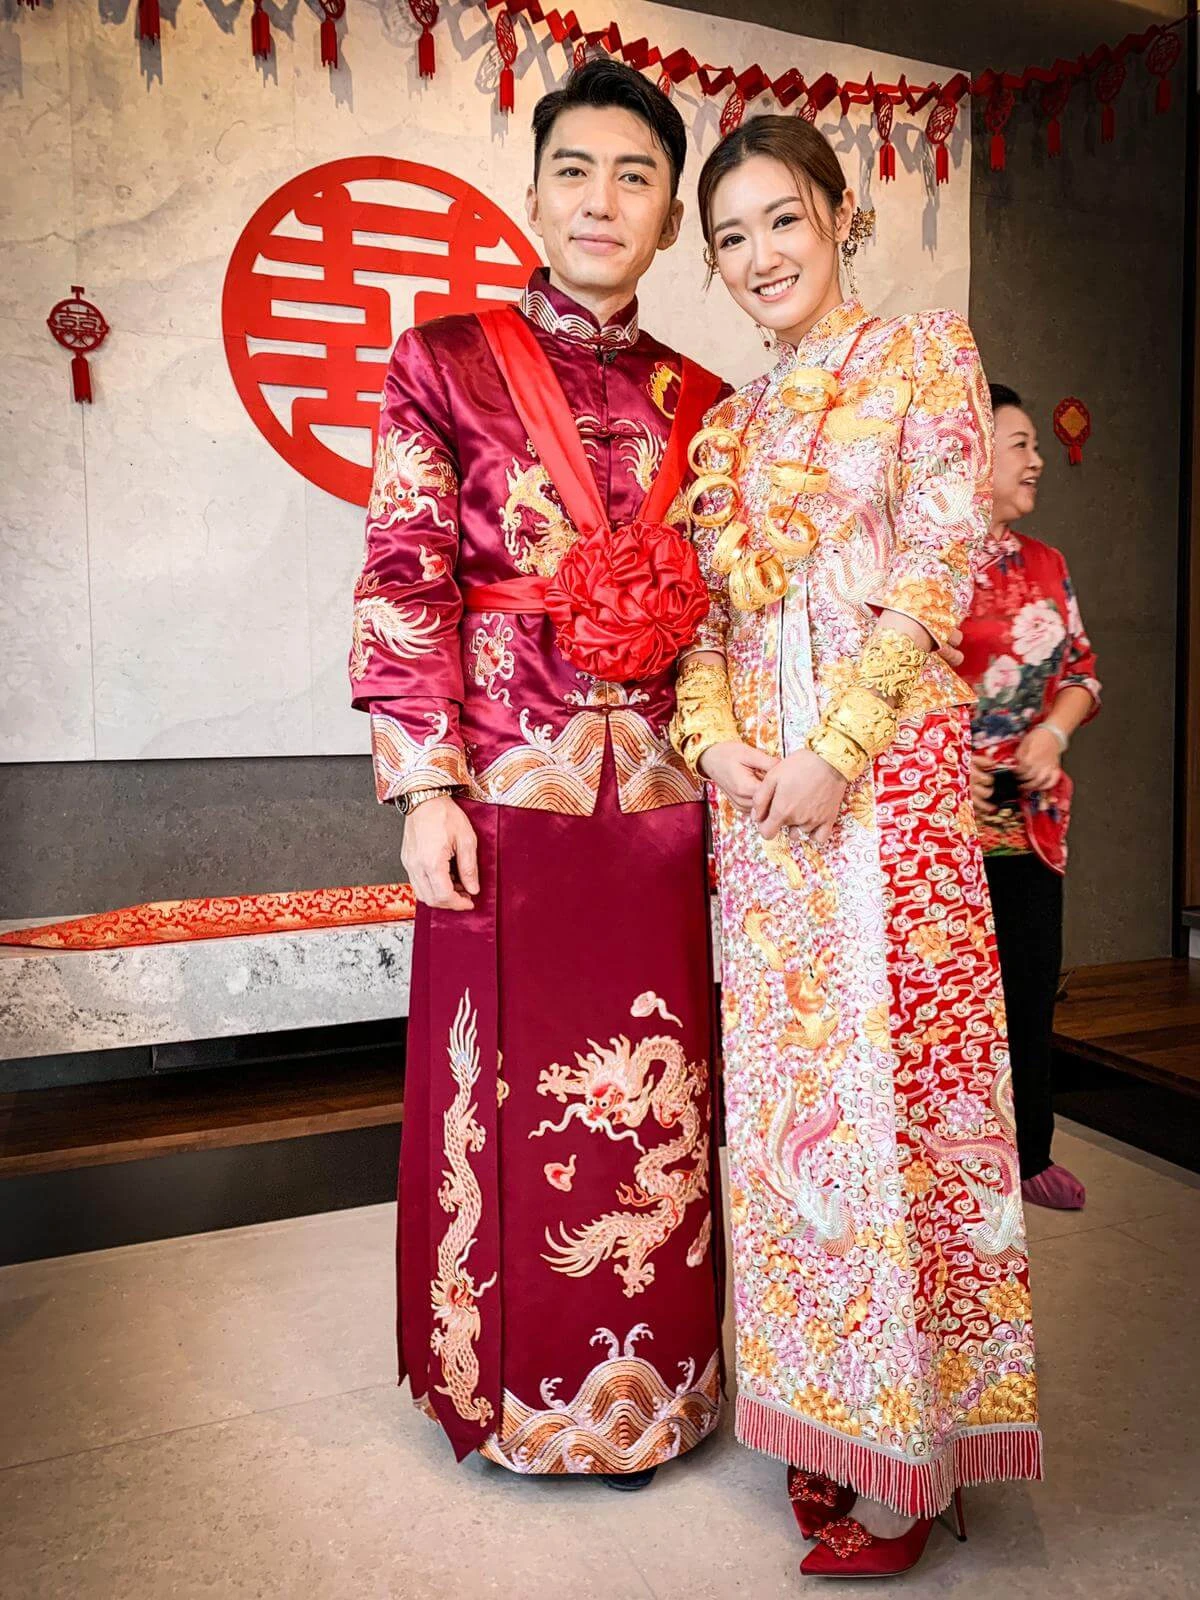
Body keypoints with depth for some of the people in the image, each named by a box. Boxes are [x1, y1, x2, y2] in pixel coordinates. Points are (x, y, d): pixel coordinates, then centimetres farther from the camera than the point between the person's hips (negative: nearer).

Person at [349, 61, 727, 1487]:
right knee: (510, 1087, 6)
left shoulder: (702, 404, 13)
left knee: (656, 1096, 9)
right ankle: (517, 1386, 29)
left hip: (663, 796, 3)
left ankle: (644, 1387, 30)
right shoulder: (449, 362, 4)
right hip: (507, 788, -3)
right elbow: (403, 589, -3)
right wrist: (425, 786, -11)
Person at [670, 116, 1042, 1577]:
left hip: (886, 764, -5)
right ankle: (821, 1414, 25)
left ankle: (907, 1454, 15)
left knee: (892, 1069, -3)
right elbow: (703, 613, 14)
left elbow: (941, 567, -6)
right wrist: (714, 736, -5)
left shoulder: (925, 356, 6)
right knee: (784, 1079, 7)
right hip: (753, 783, 5)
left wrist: (837, 746, -15)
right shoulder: (725, 424, 19)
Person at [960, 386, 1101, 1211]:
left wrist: (1051, 733, -3)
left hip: (1032, 811, 6)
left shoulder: (1045, 564, 15)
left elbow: (1083, 670, 16)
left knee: (1031, 980, 11)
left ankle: (1029, 1149, 27)